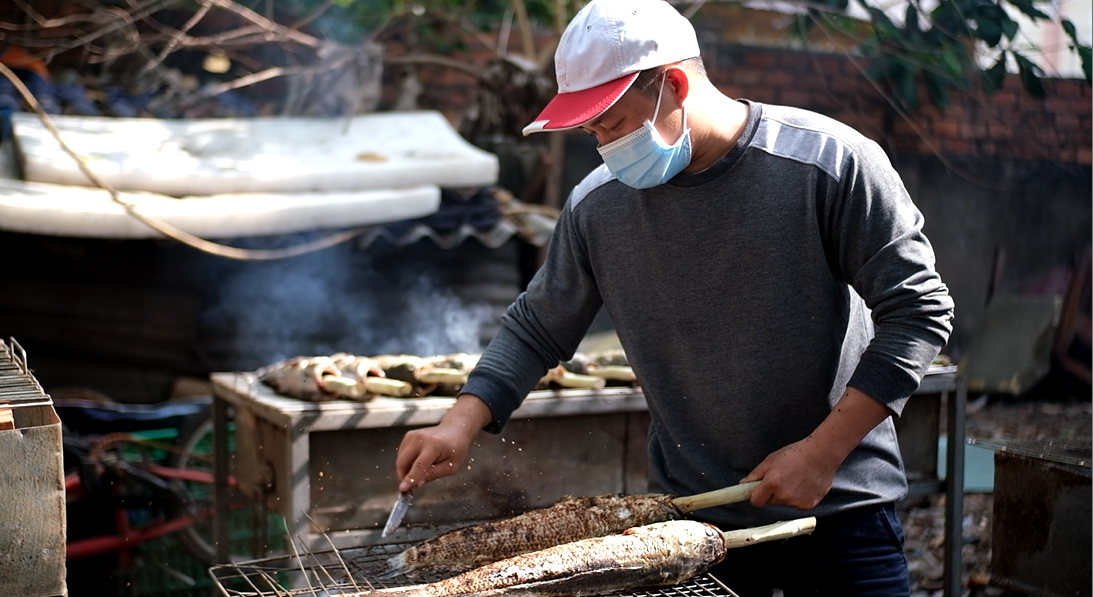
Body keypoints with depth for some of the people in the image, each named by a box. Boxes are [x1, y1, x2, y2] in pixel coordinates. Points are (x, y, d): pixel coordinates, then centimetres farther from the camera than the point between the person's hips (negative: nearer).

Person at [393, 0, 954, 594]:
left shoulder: (831, 162, -14)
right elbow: (537, 328, 9)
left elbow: (918, 310, -12)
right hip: (690, 515, 3)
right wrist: (459, 425, -6)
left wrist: (822, 452, -16)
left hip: (839, 507, -2)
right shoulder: (597, 203, -3)